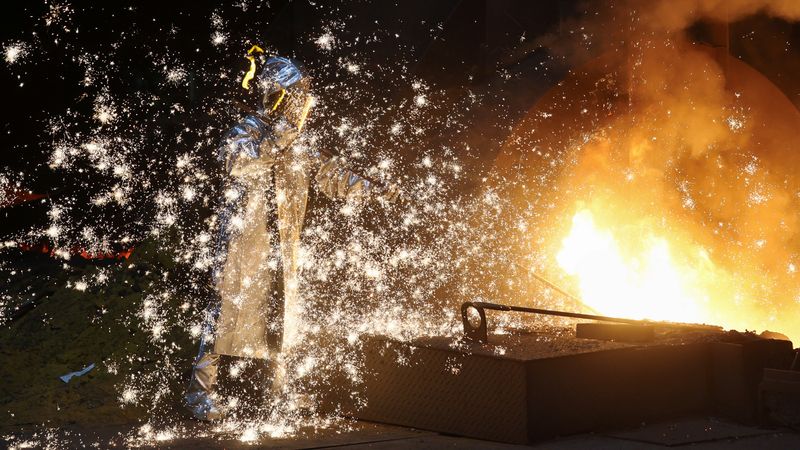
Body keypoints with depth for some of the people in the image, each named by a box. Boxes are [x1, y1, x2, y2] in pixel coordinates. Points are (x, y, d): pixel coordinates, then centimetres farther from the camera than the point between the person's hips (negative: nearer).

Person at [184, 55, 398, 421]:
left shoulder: (294, 144, 13)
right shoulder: (244, 132, -10)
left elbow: (327, 173, 21)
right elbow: (239, 162, -32)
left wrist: (371, 190, 17)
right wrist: (282, 129, -38)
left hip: (283, 247, 8)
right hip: (245, 241, -8)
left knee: (283, 315, 14)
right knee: (231, 310, -9)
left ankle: (279, 386, 30)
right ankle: (200, 389, -1)